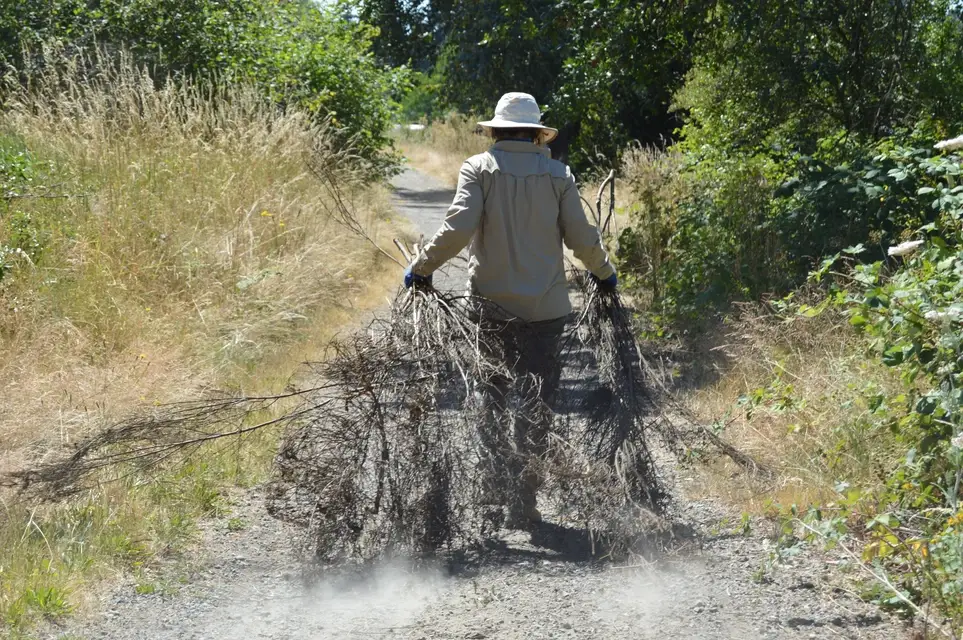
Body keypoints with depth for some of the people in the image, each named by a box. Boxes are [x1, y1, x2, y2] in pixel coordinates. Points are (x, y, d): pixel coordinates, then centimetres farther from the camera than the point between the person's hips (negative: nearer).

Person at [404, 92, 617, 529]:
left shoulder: (478, 168, -2)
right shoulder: (557, 174, 2)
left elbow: (459, 227, -13)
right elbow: (581, 238, 0)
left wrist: (421, 267, -1)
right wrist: (604, 274, 19)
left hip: (489, 304, 0)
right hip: (545, 308, 0)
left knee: (491, 397, 15)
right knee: (536, 402, 4)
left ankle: (497, 485, 14)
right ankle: (521, 502, 2)